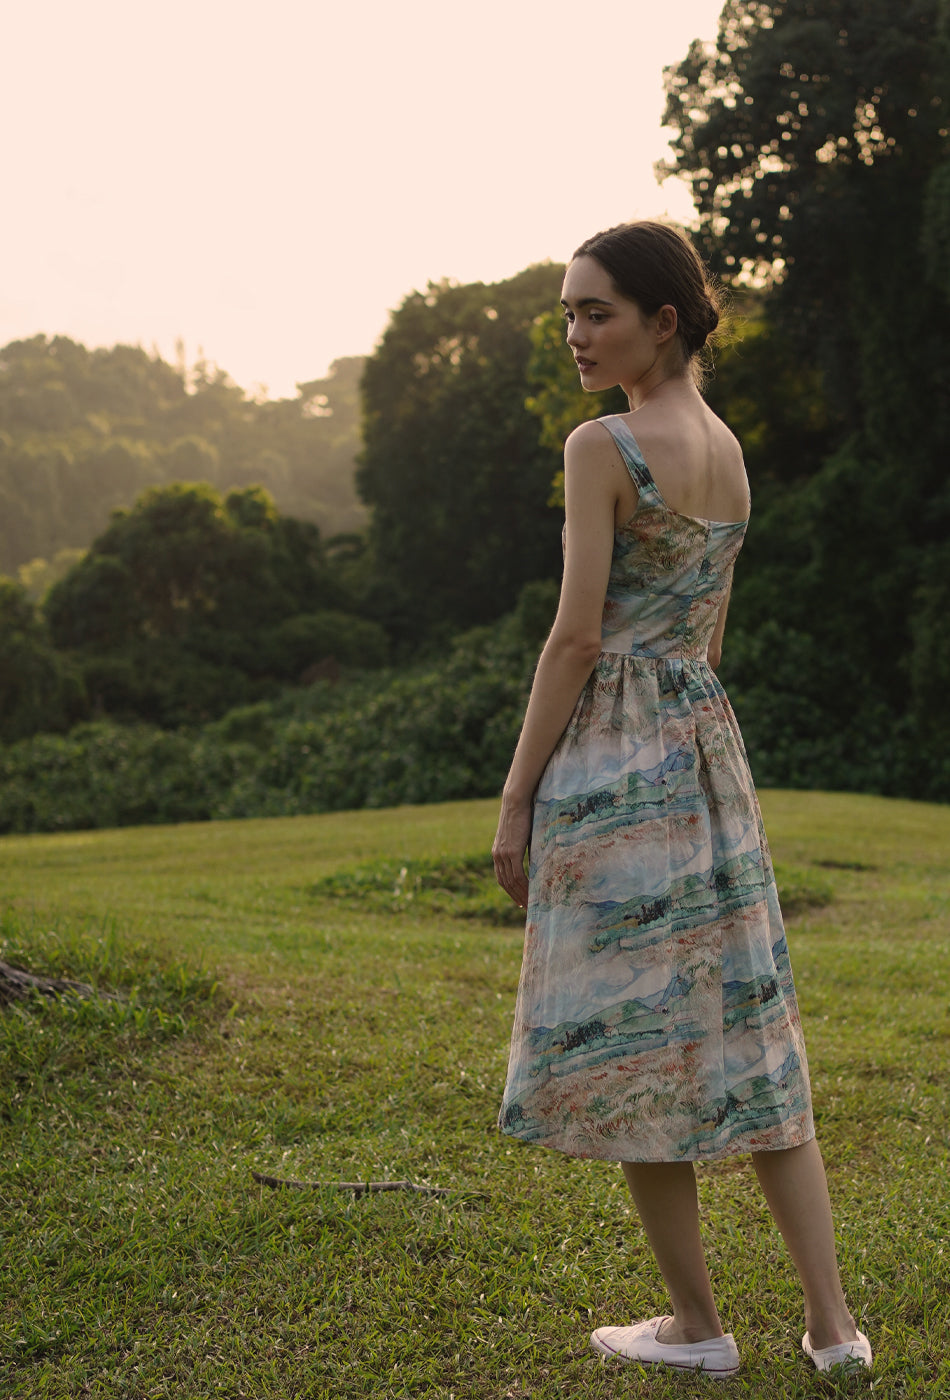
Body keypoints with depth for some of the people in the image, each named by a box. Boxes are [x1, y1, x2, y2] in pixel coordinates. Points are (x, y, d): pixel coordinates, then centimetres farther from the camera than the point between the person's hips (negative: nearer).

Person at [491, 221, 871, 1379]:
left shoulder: (601, 447, -13)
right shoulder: (729, 450, 11)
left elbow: (577, 638, -16)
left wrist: (515, 797, -10)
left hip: (613, 762, -8)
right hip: (710, 752, 8)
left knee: (632, 1042, 4)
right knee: (745, 1030, 11)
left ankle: (697, 1325, 16)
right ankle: (832, 1323, 13)